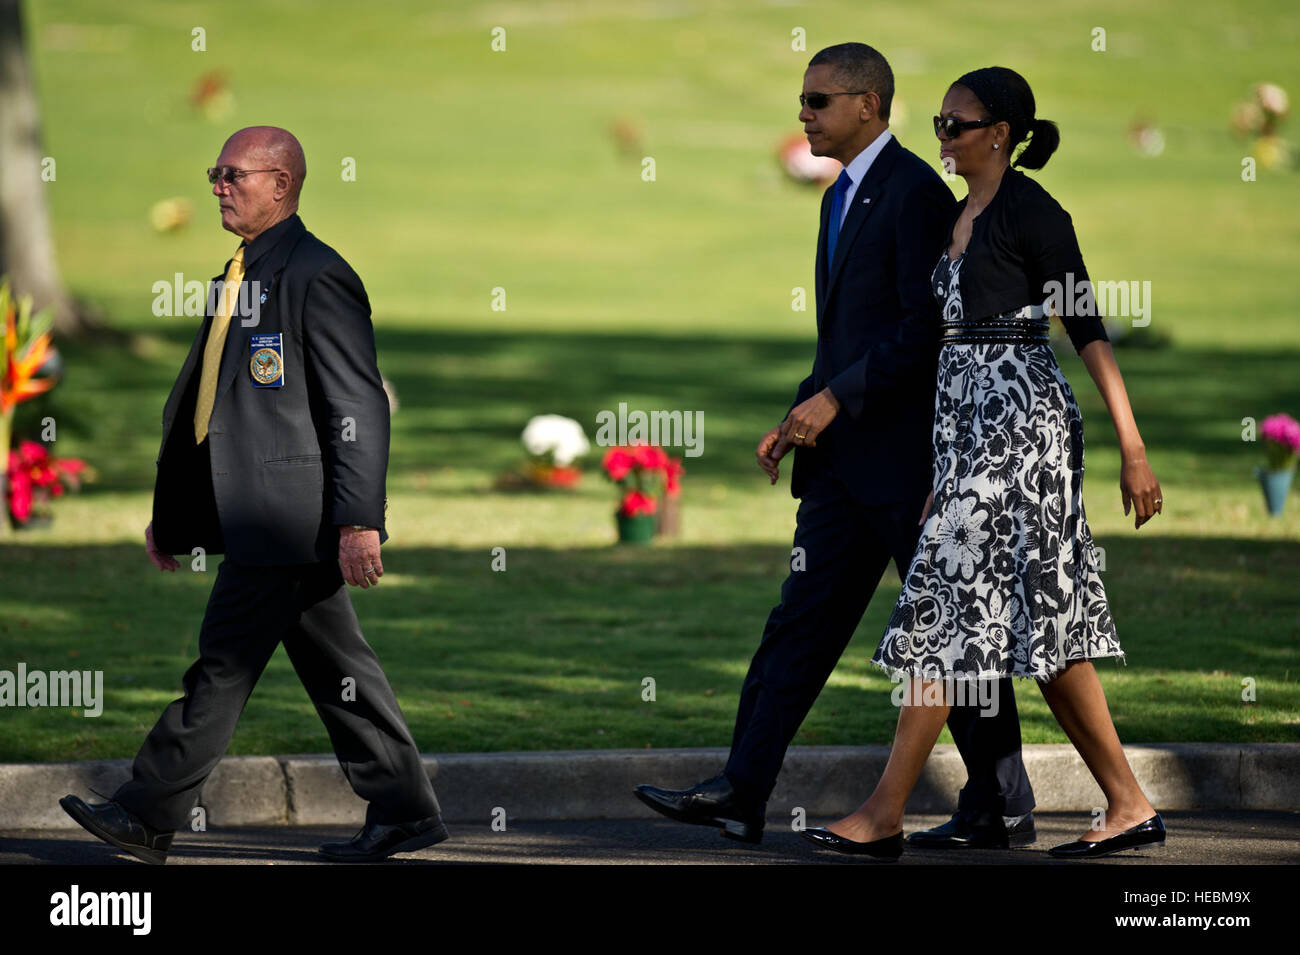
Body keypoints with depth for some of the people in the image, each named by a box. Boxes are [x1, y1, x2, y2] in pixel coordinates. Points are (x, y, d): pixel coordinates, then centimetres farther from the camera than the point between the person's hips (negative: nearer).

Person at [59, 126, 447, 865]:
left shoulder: (317, 275, -12)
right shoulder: (245, 276, 18)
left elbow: (360, 409, -16)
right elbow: (205, 400, 23)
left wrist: (358, 520, -21)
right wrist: (172, 513, 23)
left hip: (285, 512, -10)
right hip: (262, 514, 10)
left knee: (227, 661, -5)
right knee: (335, 666, 10)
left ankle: (150, 816, -2)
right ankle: (406, 811, 14)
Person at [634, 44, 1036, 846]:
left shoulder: (916, 193, -13)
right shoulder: (843, 197, 18)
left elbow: (928, 327, -19)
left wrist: (835, 397, -19)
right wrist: (799, 420, 13)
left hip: (907, 452, -9)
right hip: (846, 456, 9)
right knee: (801, 622, 4)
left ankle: (1003, 804, 9)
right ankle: (741, 796, 2)